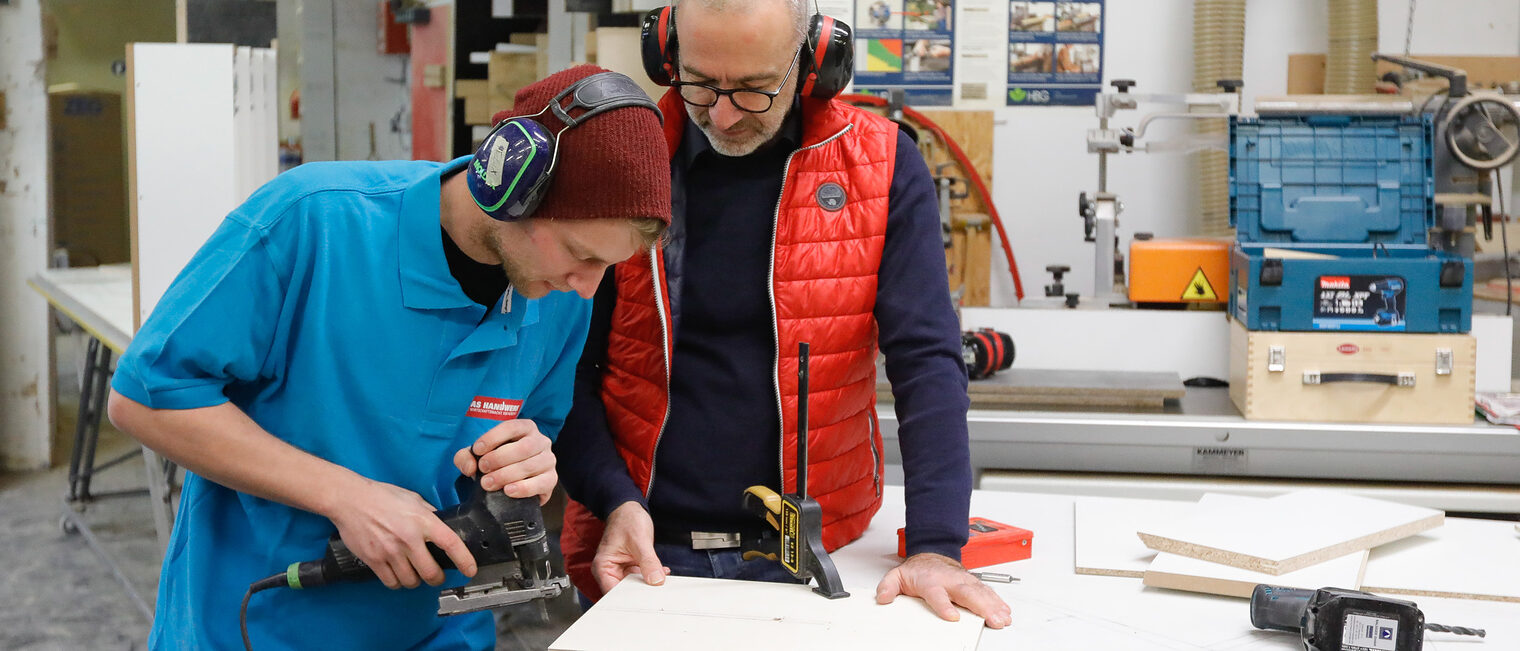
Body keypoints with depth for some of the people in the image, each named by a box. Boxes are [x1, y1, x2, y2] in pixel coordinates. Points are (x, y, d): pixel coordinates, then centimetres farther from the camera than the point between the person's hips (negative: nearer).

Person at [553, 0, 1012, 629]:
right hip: (644, 552, 1)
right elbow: (568, 364, -1)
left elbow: (927, 362, -9)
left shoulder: (880, 165, -5)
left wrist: (936, 548, -19)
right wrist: (616, 501, -16)